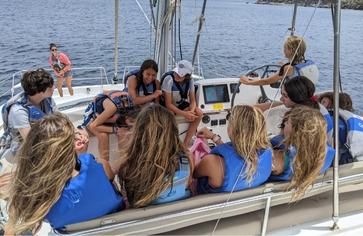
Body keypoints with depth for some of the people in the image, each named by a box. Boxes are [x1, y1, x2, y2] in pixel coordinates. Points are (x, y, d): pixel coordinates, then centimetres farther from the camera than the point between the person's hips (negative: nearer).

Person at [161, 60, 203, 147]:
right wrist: (185, 114, -32)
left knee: (199, 113, -18)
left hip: (181, 105, 5)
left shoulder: (189, 81, -13)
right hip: (167, 107, -5)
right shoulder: (169, 79, -27)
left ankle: (186, 143, -11)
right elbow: (168, 104, -25)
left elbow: (193, 100, -7)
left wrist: (191, 111, -29)